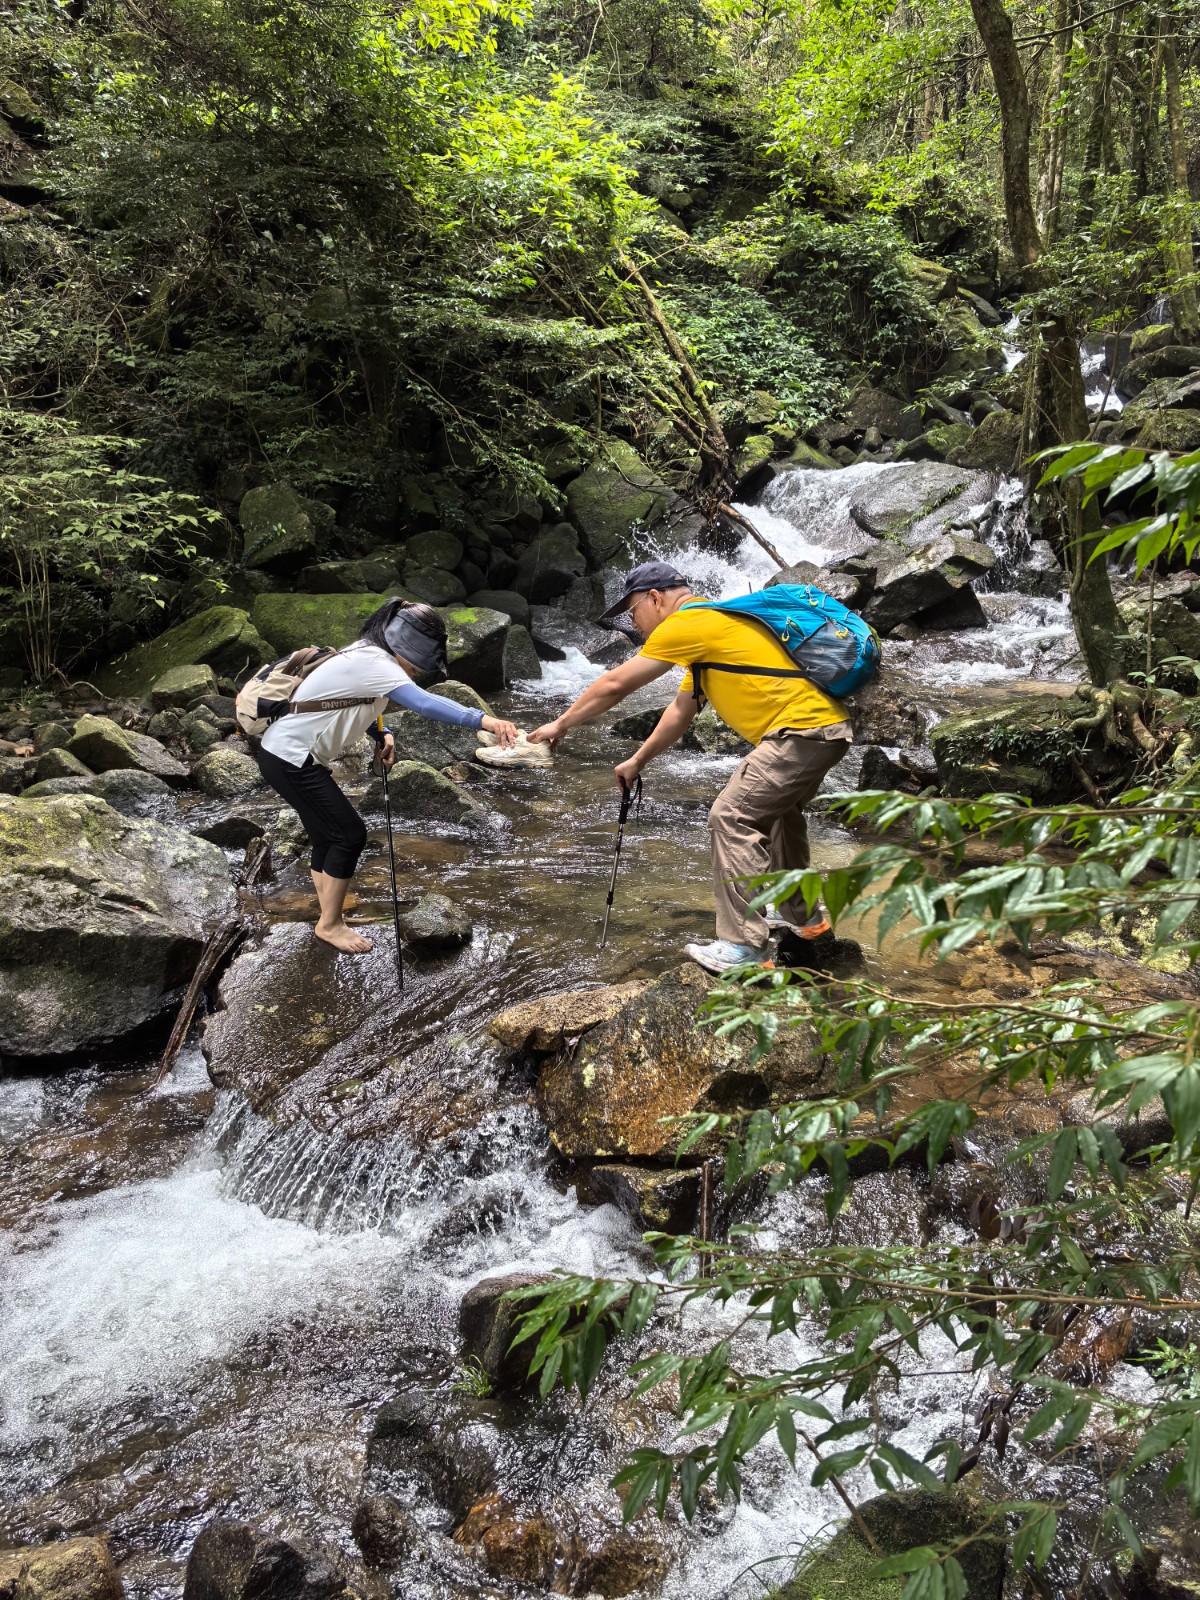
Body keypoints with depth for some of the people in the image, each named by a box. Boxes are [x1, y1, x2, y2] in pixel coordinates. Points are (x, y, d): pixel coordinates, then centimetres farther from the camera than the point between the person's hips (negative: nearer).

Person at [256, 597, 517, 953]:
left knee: (329, 836, 16)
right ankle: (330, 925, 9)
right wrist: (483, 720, -49)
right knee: (349, 834, -5)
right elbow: (425, 703, -39)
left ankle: (329, 917, 29)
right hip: (291, 760, -10)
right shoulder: (372, 662, -24)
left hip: (288, 753, 10)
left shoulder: (369, 656, 8)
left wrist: (381, 735, 2)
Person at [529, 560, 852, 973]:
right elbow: (681, 710, 29)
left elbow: (614, 684, -8)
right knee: (775, 810, 28)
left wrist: (560, 725, 4)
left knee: (732, 818, -10)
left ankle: (744, 948, -8)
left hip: (800, 731, -11)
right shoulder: (707, 629, 21)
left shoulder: (687, 624, -10)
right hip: (826, 727, 11)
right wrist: (637, 761, 33)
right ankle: (801, 915, 40)